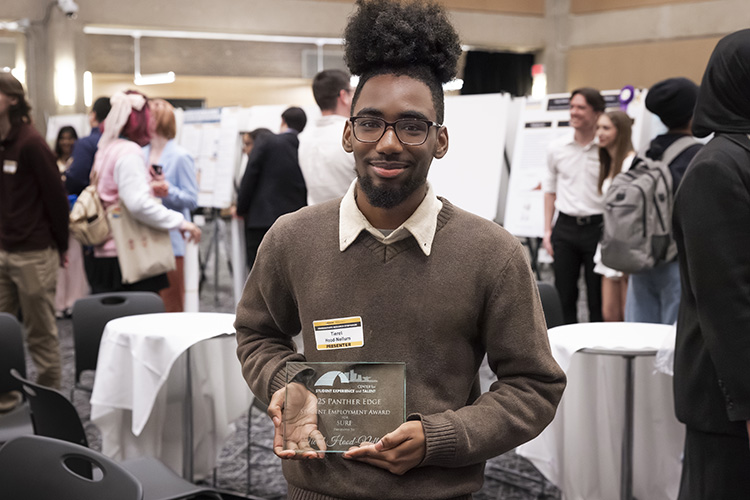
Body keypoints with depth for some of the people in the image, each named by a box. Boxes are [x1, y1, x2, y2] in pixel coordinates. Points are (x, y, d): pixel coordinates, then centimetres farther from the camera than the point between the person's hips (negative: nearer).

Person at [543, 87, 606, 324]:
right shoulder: (557, 148, 6)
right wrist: (547, 229, 9)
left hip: (597, 226, -3)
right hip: (566, 226, 3)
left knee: (598, 298, 2)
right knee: (564, 295, 7)